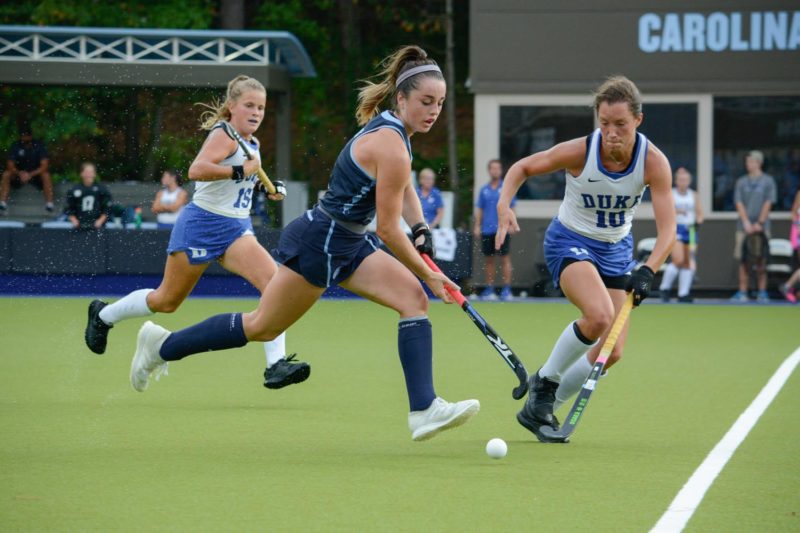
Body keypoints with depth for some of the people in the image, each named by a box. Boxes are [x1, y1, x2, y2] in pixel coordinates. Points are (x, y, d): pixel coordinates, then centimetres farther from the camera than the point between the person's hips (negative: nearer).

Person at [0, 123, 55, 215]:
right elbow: (10, 165, -12)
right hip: (20, 174, 2)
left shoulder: (39, 145, -13)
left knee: (46, 175, -34)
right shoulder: (15, 146, -7)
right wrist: (19, 173, -34)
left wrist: (30, 174, -36)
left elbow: (44, 166, -21)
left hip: (36, 173, -2)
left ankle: (49, 204, -35)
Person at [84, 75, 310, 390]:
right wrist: (240, 171, -32)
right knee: (166, 301, 7)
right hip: (202, 223, -7)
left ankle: (276, 364, -25)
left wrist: (270, 185, 15)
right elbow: (196, 170, -32)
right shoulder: (224, 135, -14)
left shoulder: (252, 143, 12)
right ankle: (103, 315, 34)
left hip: (236, 229, 7)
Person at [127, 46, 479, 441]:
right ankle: (162, 345, 21)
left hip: (348, 244, 10)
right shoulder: (391, 147, -24)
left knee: (413, 298, -5)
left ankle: (424, 410, -12)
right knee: (262, 327, 3)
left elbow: (403, 187, 23)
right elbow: (388, 229, -21)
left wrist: (420, 229, 6)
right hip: (318, 242, -10)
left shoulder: (388, 127, 5)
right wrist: (428, 274, -12)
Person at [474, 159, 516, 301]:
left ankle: (507, 289, -5)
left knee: (505, 258, -6)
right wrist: (477, 226, 5)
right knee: (488, 260, 5)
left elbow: (511, 208, 3)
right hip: (486, 230, 3)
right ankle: (489, 289, 11)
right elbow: (479, 209, 13)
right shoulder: (484, 190, 11)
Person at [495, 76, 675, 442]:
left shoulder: (653, 161, -19)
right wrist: (504, 206, -25)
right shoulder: (578, 152, -23)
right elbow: (522, 167, -7)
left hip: (616, 250, 4)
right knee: (599, 315, -32)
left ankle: (539, 409, 20)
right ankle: (544, 381, -7)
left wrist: (646, 272, -38)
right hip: (570, 242, -4)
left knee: (612, 352, 0)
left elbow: (667, 229, -22)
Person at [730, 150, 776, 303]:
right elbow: (739, 203, 4)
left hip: (761, 226, -2)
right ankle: (742, 293, 1)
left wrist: (759, 223, -10)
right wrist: (746, 223, -8)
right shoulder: (741, 182, 11)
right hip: (744, 226, 2)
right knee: (743, 261, -1)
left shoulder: (768, 181, 5)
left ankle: (762, 293, -1)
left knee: (761, 261, -3)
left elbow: (768, 204, -1)